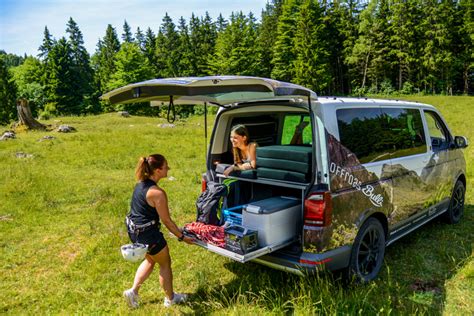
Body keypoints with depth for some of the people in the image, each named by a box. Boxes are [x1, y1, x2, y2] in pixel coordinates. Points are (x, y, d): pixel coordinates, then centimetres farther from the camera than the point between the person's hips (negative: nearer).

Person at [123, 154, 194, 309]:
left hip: (134, 230, 8)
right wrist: (182, 237, -7)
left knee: (150, 260, 29)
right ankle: (170, 298, 31)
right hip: (148, 234, -8)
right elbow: (166, 220, -19)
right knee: (165, 264, 14)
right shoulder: (158, 193, -26)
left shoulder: (141, 183, 0)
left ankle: (133, 291, 28)